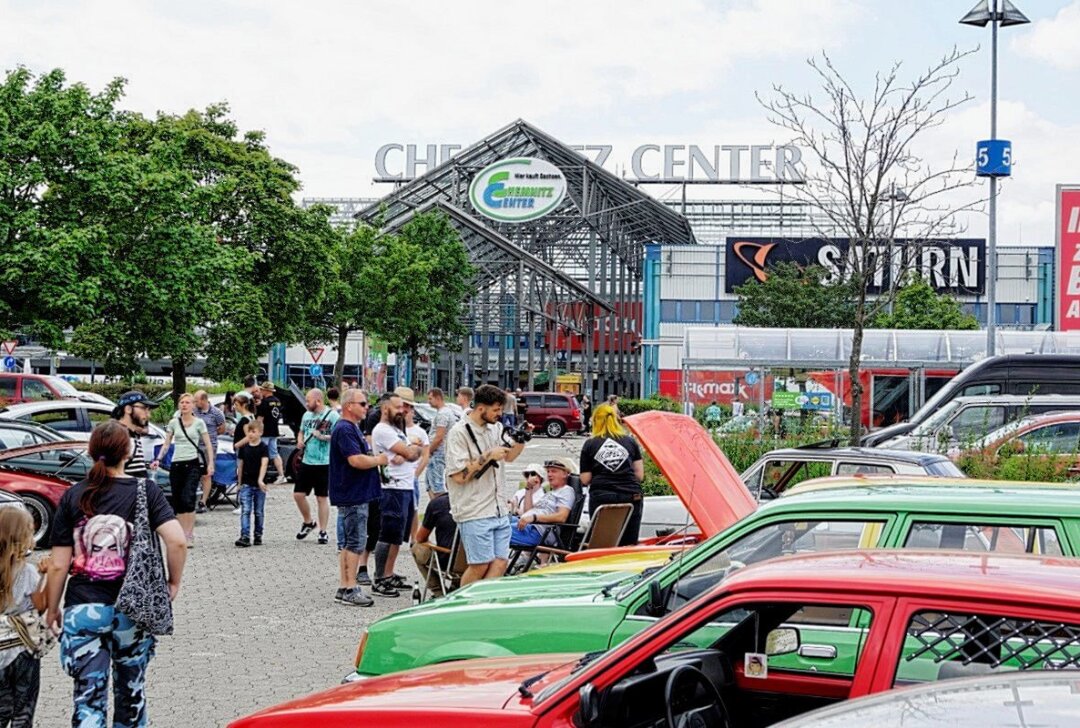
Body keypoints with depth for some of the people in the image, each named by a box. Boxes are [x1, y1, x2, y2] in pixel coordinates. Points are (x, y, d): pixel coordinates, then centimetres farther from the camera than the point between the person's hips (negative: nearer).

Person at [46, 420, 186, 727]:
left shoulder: (72, 497, -1)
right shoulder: (145, 491, -4)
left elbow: (58, 565, -1)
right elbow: (177, 541, -16)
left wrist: (52, 609, 12)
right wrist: (174, 583, -1)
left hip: (83, 609, 0)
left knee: (88, 696, 1)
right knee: (131, 690, 20)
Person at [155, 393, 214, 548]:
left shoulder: (198, 423, 2)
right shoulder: (173, 423, 9)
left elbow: (208, 445, 3)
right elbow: (166, 443, 10)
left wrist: (210, 463, -6)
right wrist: (158, 459, -4)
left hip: (192, 464, -4)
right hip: (176, 464, 4)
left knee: (188, 500, -16)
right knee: (178, 503, 5)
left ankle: (190, 536, -12)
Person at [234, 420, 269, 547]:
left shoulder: (263, 448, -6)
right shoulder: (244, 448, 4)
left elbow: (264, 464, -18)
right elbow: (240, 465, 11)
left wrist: (261, 480, -30)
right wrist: (240, 482, 12)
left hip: (259, 484, -2)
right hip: (246, 484, 2)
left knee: (259, 512, 9)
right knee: (245, 510, -8)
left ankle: (258, 535, 19)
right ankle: (245, 536, -14)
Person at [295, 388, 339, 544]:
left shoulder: (332, 415, -10)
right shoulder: (307, 415, 11)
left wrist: (323, 437, -22)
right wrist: (300, 441, 5)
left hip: (324, 463, -6)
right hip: (306, 461, 6)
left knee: (322, 498, 1)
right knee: (298, 494, 5)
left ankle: (323, 532, 10)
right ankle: (307, 522, 27)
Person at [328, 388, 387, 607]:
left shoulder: (352, 428, 17)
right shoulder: (344, 429, -17)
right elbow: (356, 460, -25)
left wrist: (374, 459, 9)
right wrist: (379, 460, -11)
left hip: (356, 495, 11)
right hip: (351, 496, -11)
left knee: (348, 543, 12)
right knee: (354, 542, -7)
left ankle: (344, 588, 16)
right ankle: (350, 589, -5)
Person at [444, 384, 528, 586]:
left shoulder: (495, 428, 13)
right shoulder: (459, 433, -9)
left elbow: (509, 457, 29)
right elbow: (459, 475, -16)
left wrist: (522, 440, 10)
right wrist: (488, 456, -15)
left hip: (499, 511, 7)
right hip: (475, 514, -7)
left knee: (500, 563, 1)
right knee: (480, 566, -7)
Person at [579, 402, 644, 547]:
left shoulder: (590, 444, 4)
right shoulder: (630, 441, 9)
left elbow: (585, 480, 3)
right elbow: (640, 475, 6)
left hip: (601, 498, -1)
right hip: (630, 497, 1)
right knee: (628, 546, 2)